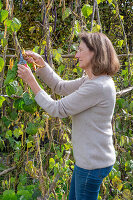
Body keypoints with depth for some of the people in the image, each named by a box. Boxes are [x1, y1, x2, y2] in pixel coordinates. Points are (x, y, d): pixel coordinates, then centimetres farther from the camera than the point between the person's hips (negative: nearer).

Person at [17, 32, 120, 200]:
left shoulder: (98, 87, -26)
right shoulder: (90, 80, 6)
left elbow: (58, 109, -21)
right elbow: (61, 86, 14)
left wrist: (31, 81, -14)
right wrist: (40, 62, 4)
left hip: (93, 164, -10)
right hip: (88, 159, 10)